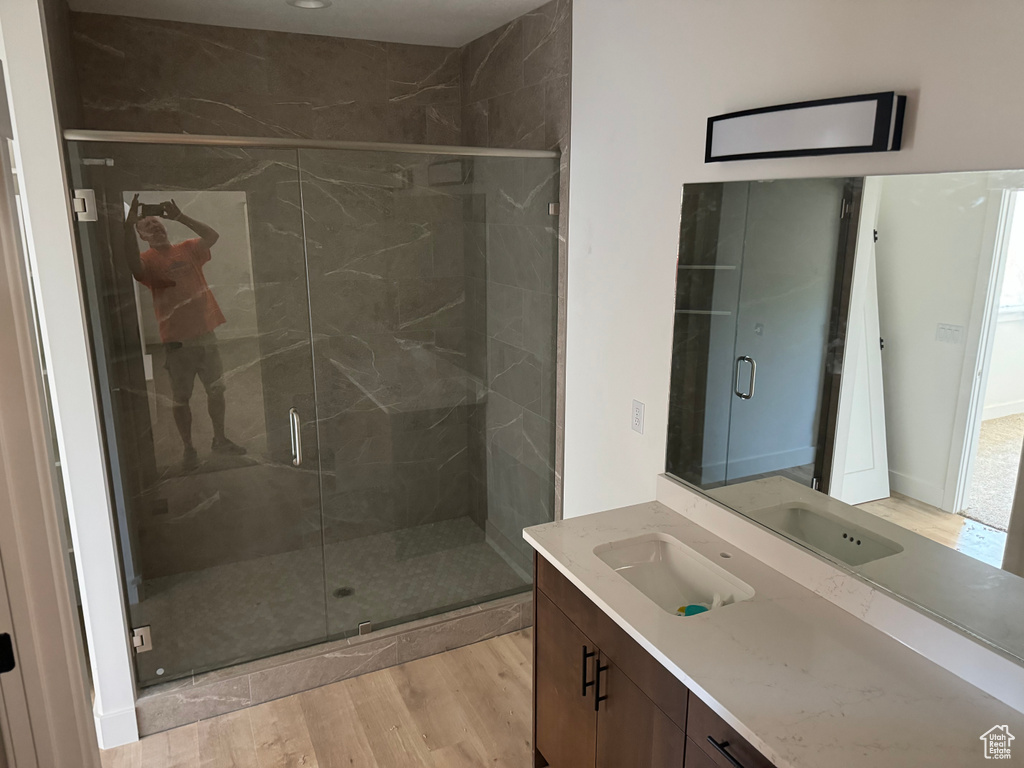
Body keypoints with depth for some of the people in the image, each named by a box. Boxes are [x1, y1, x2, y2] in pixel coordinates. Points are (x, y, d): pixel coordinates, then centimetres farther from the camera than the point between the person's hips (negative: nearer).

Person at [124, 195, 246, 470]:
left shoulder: (188, 249, 8)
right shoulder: (148, 260, -5)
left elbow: (212, 236, -7)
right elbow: (133, 264, -28)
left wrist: (179, 216, -16)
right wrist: (129, 224, -34)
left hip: (205, 333, 4)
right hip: (177, 341, -4)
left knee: (217, 389, 12)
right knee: (181, 398, 5)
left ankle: (220, 439, 29)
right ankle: (188, 449, 19)